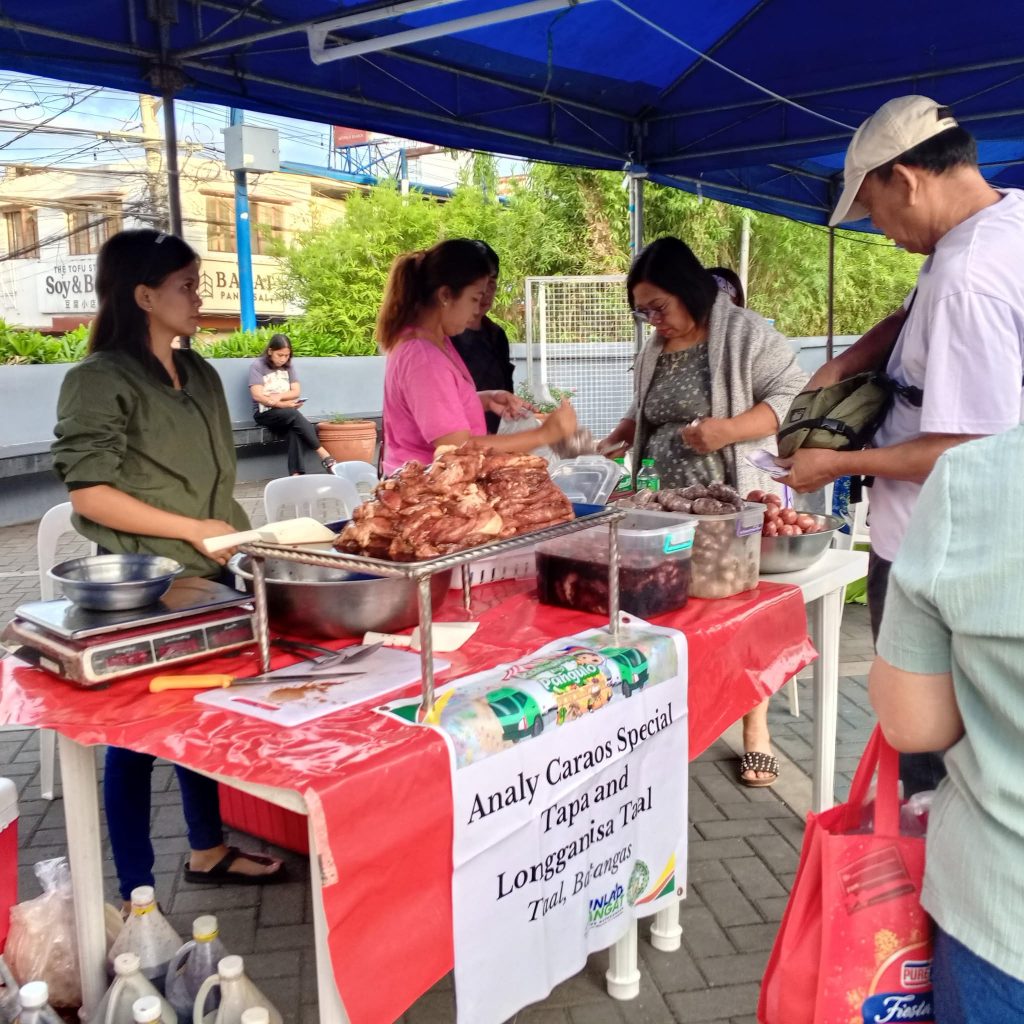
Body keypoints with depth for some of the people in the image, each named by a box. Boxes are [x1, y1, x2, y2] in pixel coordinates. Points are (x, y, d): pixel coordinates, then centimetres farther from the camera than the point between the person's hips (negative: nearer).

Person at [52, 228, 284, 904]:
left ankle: (209, 849, 37)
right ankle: (137, 892, 19)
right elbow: (88, 493, -17)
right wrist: (192, 529, -18)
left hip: (207, 578, 7)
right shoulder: (100, 381, -12)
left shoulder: (200, 375, 11)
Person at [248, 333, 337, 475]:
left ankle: (296, 474, -40)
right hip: (264, 413, -4)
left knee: (295, 431, -30)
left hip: (286, 414, 4)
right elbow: (257, 395, -14)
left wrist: (279, 396, -15)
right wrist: (284, 404, -22)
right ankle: (323, 454, -33)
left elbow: (296, 391, 5)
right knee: (293, 414, -33)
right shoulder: (257, 365, -5)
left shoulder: (288, 366, 11)